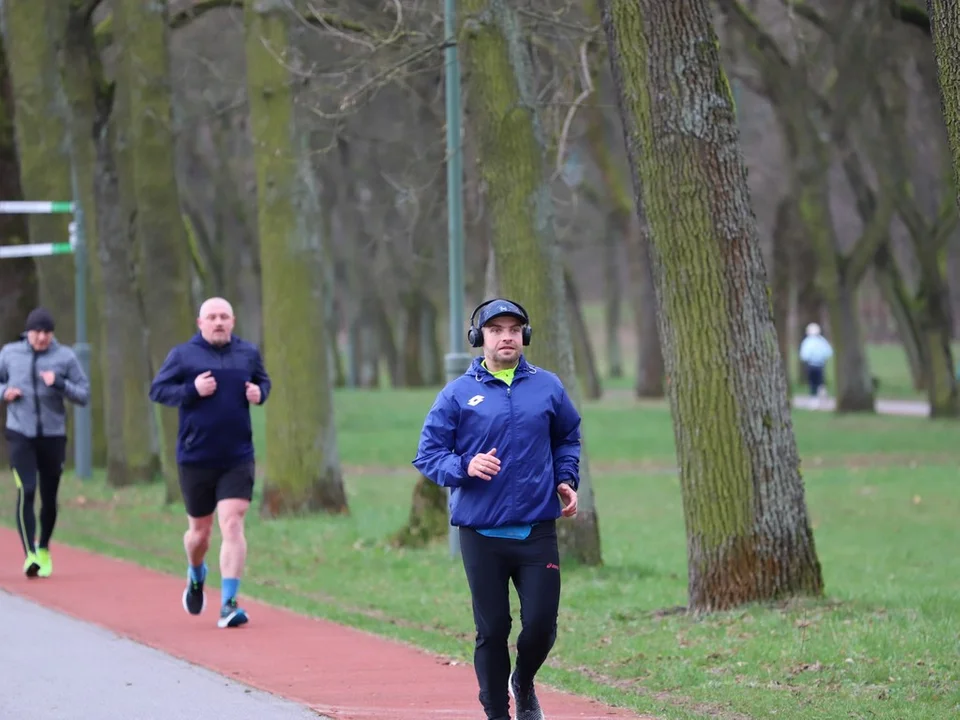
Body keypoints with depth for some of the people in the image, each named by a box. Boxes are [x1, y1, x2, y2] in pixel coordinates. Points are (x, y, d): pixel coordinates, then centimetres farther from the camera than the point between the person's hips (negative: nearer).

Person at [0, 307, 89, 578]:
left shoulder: (65, 357, 0)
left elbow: (84, 395, -1)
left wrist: (59, 383, -17)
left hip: (53, 436, 1)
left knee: (49, 496, 9)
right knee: (26, 491, -15)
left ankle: (44, 549, 31)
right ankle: (30, 554, -16)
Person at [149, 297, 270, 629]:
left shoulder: (248, 353, 7)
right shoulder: (183, 355, -1)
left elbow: (264, 381, 21)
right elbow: (157, 390, -1)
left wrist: (259, 393, -2)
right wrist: (191, 390, -16)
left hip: (237, 458, 1)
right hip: (195, 460, -1)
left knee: (232, 524, -13)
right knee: (200, 530, 11)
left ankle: (228, 604, -13)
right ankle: (196, 577, 45)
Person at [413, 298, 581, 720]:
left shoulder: (547, 387, 8)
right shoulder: (458, 394, 0)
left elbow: (568, 437, 23)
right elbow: (427, 454, 1)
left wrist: (566, 480, 8)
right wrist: (465, 467, -17)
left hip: (537, 531, 1)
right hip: (481, 532, -1)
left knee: (541, 624, -4)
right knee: (492, 629, 2)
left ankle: (523, 684, 27)